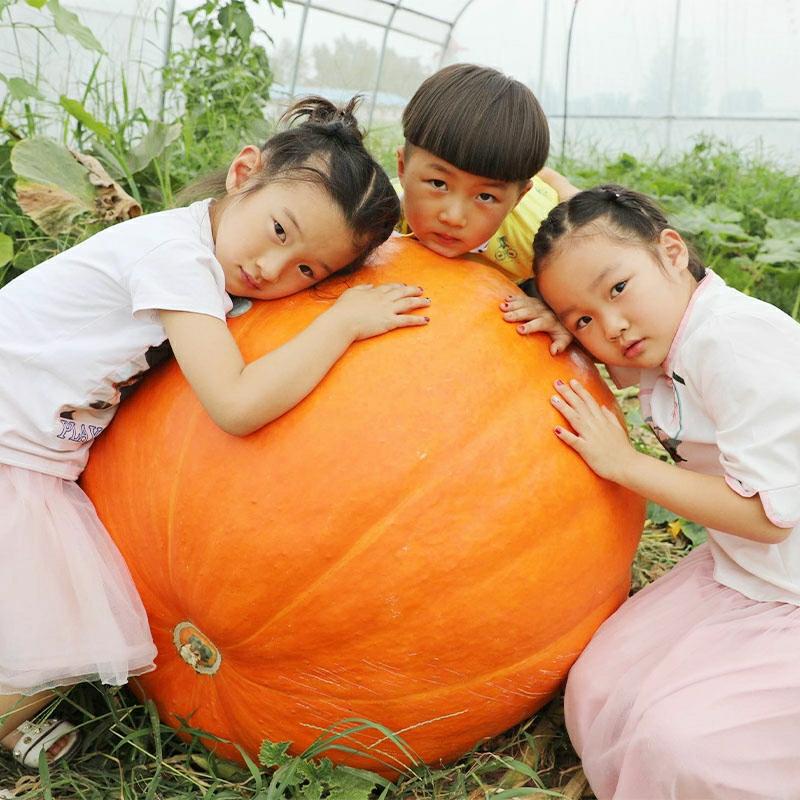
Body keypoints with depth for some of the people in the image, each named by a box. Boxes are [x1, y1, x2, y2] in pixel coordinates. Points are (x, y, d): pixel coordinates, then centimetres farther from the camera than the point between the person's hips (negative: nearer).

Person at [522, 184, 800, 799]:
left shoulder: (737, 345, -27)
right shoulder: (658, 346, -2)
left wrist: (625, 464, -20)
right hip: (738, 572, 8)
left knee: (676, 741, -20)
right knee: (600, 689, -4)